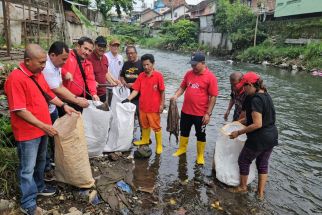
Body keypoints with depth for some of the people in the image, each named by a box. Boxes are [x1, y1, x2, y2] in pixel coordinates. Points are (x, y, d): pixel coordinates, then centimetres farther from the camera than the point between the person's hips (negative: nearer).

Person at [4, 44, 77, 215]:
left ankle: (39, 186, 44)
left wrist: (63, 105, 8)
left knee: (40, 161, 24)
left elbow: (48, 94, 18)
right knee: (27, 168, 5)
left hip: (42, 128, 8)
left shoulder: (37, 73, 4)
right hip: (28, 132, -8)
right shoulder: (16, 78, -22)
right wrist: (43, 126, -24)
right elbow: (20, 110, -24)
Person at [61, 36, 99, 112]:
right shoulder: (67, 56, -7)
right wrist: (65, 72, -26)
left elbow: (90, 80, 8)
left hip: (79, 98, 6)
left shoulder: (88, 64, 14)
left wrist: (93, 93, -6)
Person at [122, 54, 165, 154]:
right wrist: (128, 99, -13)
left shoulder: (158, 75, -11)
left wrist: (162, 104, -9)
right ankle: (145, 140, 42)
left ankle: (159, 145, 21)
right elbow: (136, 90, 0)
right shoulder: (141, 76, 1)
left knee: (156, 126, 7)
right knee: (144, 125, 21)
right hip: (143, 106, 5)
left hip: (154, 107, -4)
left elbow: (162, 91, -8)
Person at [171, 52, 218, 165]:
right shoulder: (189, 73, 2)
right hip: (186, 111, 5)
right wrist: (176, 96, -8)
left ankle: (200, 155, 29)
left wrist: (208, 113, -15)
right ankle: (182, 148, 42)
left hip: (201, 113, -5)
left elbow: (213, 97, -12)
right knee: (184, 131, 21)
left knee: (200, 135, 12)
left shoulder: (210, 77, -13)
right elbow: (182, 87, 12)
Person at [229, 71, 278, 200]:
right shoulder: (266, 95, 6)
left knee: (244, 161, 14)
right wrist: (239, 122, 15)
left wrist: (238, 132, -18)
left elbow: (257, 124, -26)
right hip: (272, 137, 9)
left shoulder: (256, 99, -23)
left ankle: (243, 187, 33)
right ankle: (260, 193, 33)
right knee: (263, 164, 21)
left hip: (259, 139, -9)